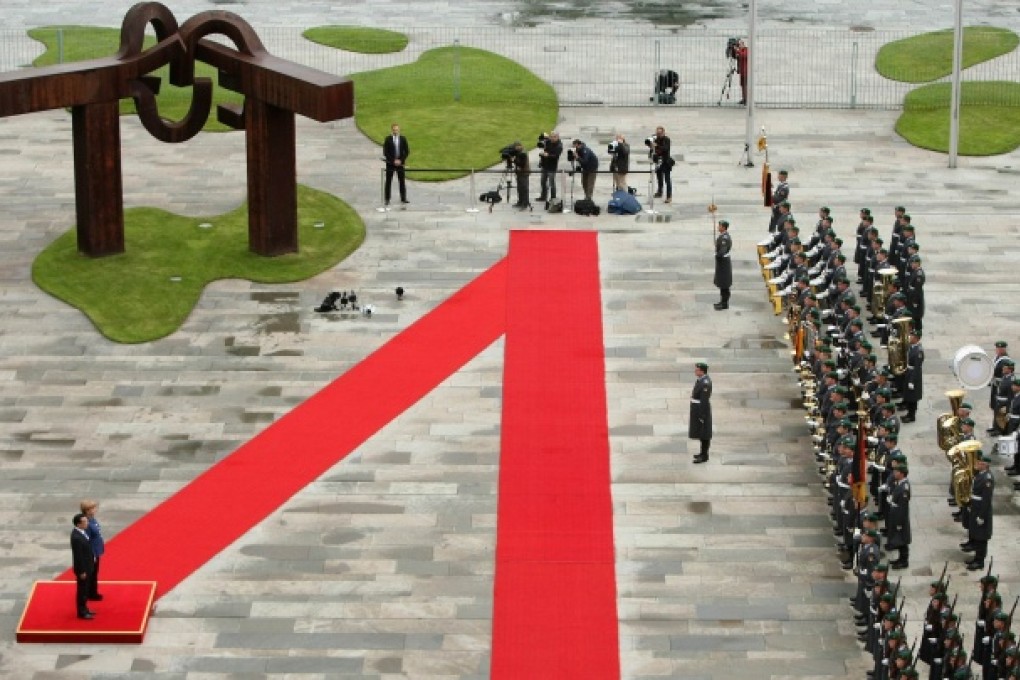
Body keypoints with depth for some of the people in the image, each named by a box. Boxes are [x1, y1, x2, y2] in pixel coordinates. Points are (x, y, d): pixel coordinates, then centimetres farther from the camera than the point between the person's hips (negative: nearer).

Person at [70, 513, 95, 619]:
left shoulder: (81, 531, -2)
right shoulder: (76, 537, -31)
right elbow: (78, 556, -25)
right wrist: (82, 571, -20)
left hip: (87, 565, 9)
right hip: (82, 567, -9)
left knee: (85, 588, 22)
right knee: (82, 589, 6)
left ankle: (84, 608, 37)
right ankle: (82, 612, 20)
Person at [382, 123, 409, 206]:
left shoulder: (403, 139, 3)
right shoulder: (388, 139, -2)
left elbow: (407, 151, 5)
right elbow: (385, 152, -4)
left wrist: (401, 160, -6)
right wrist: (393, 161, -11)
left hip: (400, 163, 2)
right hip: (390, 163, -2)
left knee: (402, 181, 4)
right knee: (388, 181, 1)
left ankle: (403, 199, 8)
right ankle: (387, 199, 4)